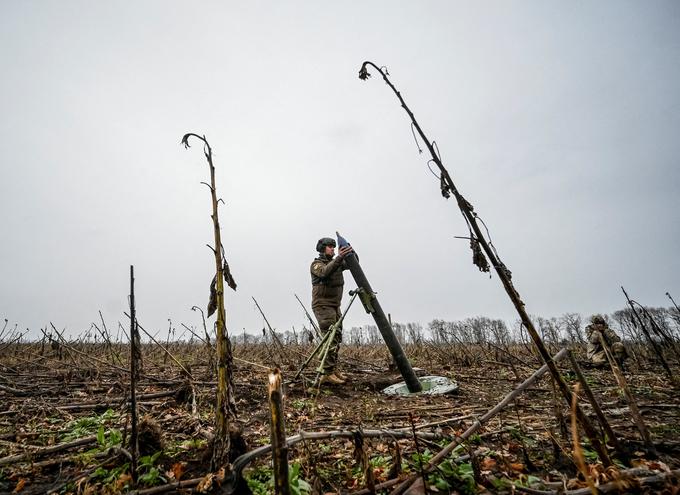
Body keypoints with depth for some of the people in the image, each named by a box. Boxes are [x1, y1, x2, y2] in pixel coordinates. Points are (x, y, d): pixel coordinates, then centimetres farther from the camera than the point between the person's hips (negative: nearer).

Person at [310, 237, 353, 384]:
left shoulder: (336, 262, 13)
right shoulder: (316, 264, -8)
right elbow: (325, 272, -31)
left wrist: (350, 252, -14)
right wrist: (339, 257, -41)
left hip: (335, 306, 8)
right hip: (323, 306, -8)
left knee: (337, 338, 9)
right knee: (331, 339, -13)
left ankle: (333, 370, 18)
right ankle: (327, 373, -8)